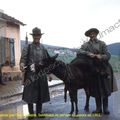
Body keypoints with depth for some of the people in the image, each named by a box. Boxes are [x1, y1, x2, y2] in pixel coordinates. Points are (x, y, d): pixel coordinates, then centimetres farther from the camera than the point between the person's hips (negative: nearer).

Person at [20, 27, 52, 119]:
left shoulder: (43, 48, 10)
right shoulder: (28, 47, -2)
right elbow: (23, 58, -11)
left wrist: (49, 73, 13)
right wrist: (22, 66, -32)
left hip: (41, 74, 4)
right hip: (30, 74, -3)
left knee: (41, 94, 10)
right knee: (30, 94, 2)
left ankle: (39, 112, 26)